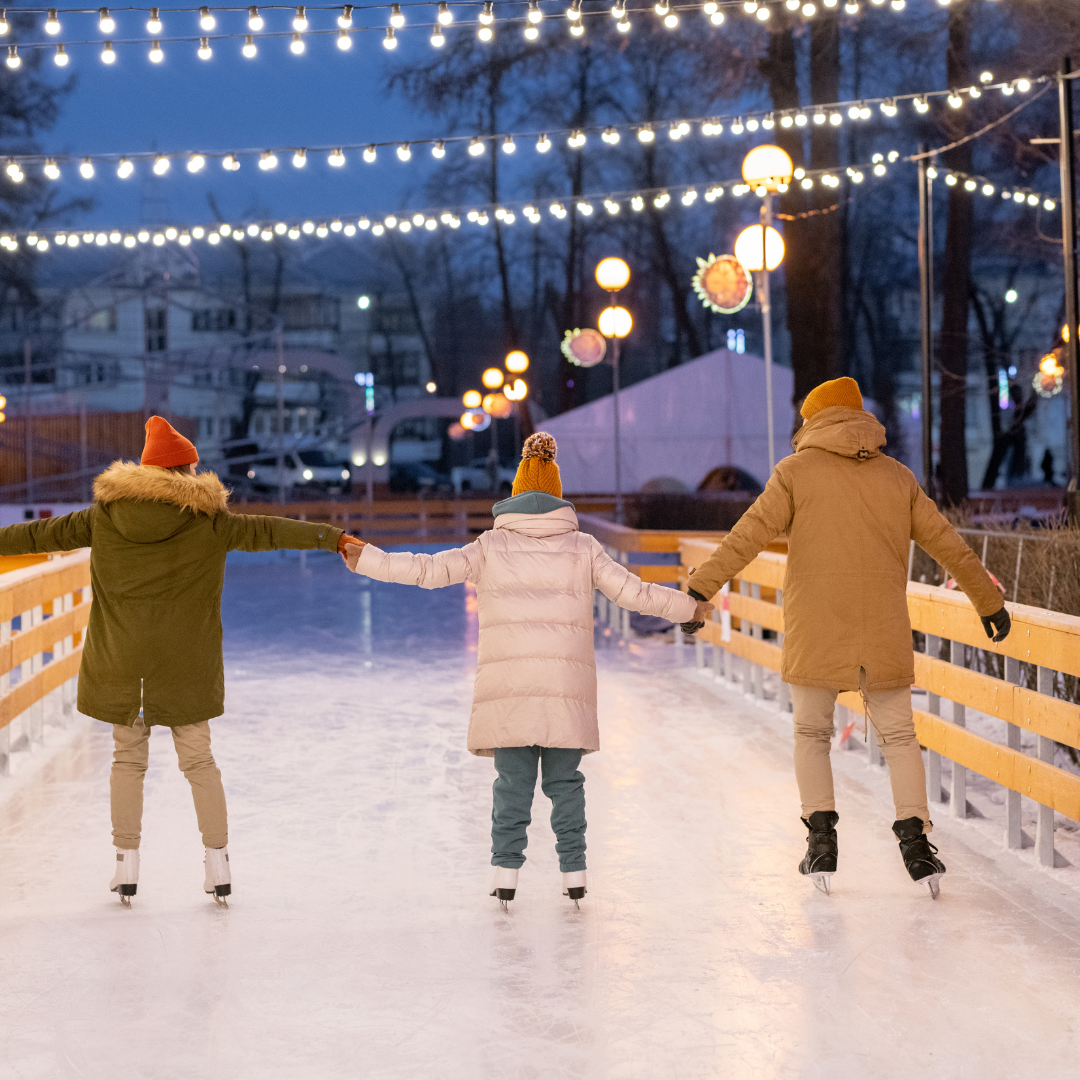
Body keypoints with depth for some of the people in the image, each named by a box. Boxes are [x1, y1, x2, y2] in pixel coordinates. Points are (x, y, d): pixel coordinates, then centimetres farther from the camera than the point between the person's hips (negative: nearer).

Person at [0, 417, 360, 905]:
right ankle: (217, 861, 8)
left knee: (127, 759, 12)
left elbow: (43, 533, 8)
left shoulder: (105, 515, 0)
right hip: (185, 663, -1)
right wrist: (332, 537, -1)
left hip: (119, 663, 1)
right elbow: (266, 531, -5)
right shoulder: (206, 519, -6)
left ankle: (127, 864, 10)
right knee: (199, 760, 9)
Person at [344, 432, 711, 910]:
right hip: (566, 684, 1)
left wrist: (367, 560, 3)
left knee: (513, 780, 4)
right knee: (564, 780, 9)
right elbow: (633, 592, 7)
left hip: (507, 684, -1)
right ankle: (574, 872, 7)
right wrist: (689, 606, 21)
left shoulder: (491, 545, 5)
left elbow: (430, 570, -2)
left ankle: (506, 870, -1)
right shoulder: (582, 547, 7)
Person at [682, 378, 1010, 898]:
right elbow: (948, 543, 15)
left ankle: (821, 833, 1)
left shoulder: (797, 471, 1)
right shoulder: (897, 476, 10)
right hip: (883, 632, 2)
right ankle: (914, 836, -2)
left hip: (814, 633, -2)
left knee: (811, 733, 13)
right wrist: (989, 601, 26)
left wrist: (700, 587, -11)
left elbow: (749, 534, -9)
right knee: (898, 735, 10)